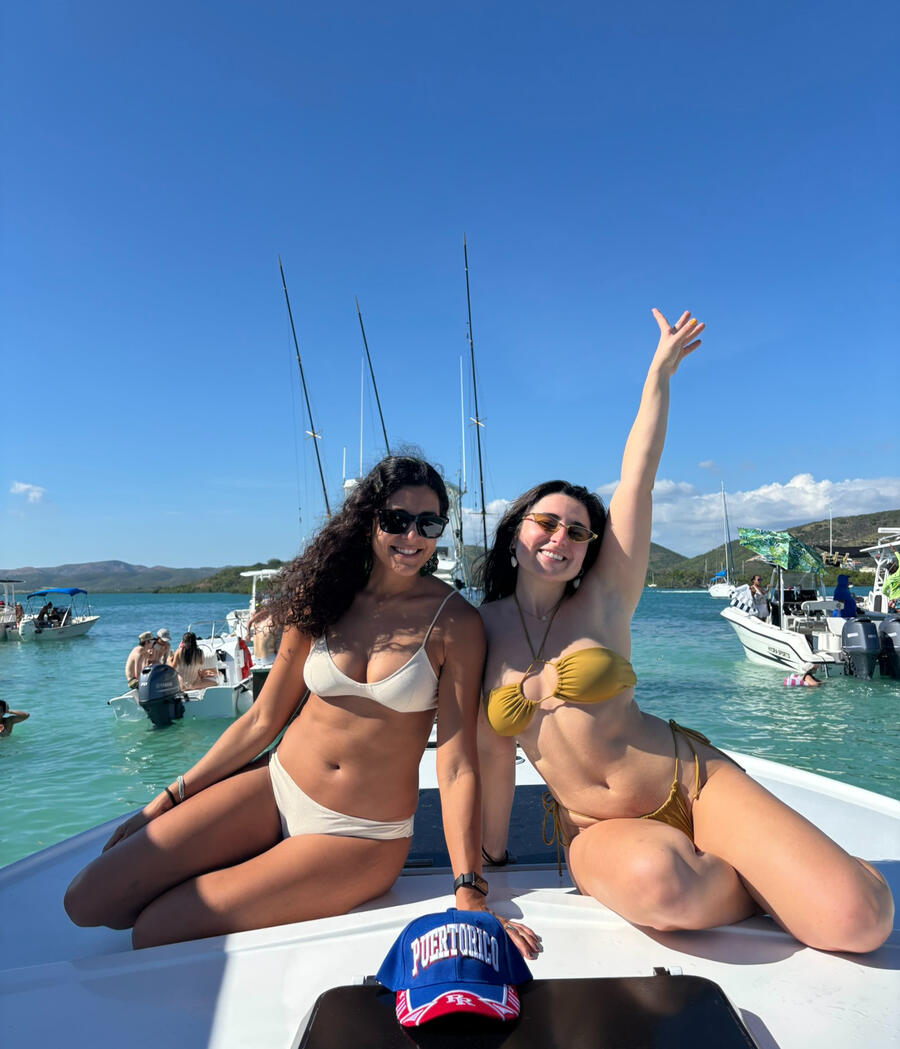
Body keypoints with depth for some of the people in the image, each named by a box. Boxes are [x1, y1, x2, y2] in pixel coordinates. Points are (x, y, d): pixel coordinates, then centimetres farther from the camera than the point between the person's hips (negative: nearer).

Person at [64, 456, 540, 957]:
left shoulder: (455, 622, -12)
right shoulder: (323, 597, -1)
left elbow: (457, 762, -13)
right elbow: (263, 719, 5)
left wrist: (471, 895, -18)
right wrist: (169, 798, 5)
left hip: (360, 837, -4)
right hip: (276, 789, 4)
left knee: (158, 930, -10)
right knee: (89, 901, -2)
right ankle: (259, 873, 15)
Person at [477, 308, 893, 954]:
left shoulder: (603, 602, -4)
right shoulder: (483, 629, 1)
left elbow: (638, 475, -6)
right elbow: (494, 751, 4)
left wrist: (661, 369, -1)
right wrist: (491, 867, 7)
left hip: (692, 784, -1)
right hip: (595, 834, 2)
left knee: (860, 918, -21)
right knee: (657, 880, -35)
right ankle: (767, 882, 1)